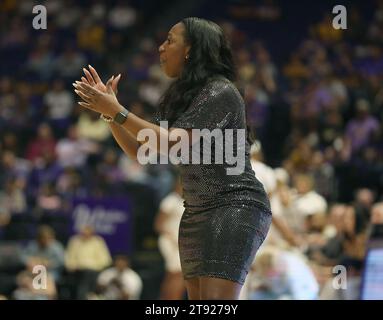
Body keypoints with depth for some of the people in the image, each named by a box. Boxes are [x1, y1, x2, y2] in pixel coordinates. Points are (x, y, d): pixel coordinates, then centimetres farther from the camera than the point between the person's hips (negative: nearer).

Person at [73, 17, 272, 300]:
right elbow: (139, 150, 16)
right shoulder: (180, 97, 15)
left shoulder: (221, 93, -13)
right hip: (196, 213, 9)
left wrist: (117, 111, -19)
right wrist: (109, 111, 4)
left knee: (215, 301, -19)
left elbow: (172, 144, -22)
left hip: (235, 206, -9)